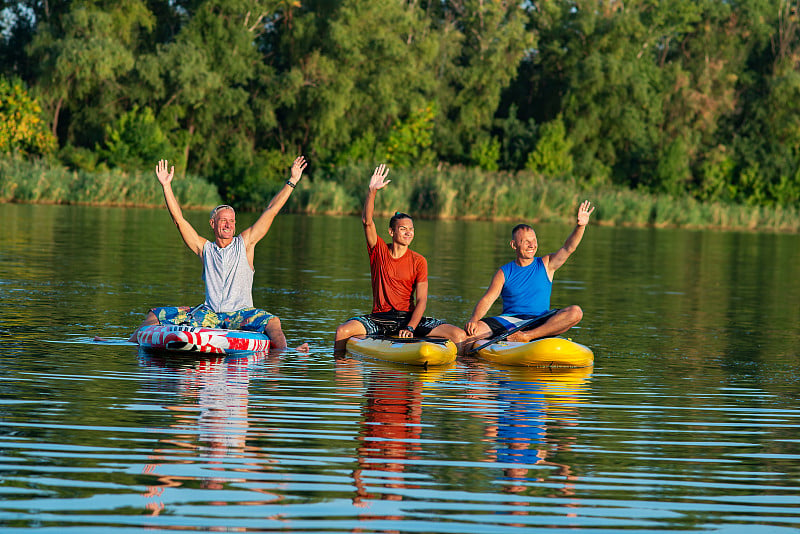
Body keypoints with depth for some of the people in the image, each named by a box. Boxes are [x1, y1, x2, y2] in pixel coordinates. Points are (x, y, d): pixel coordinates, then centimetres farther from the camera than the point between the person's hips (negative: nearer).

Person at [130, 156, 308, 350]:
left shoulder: (245, 243, 8)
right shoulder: (205, 249, 11)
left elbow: (271, 211, 6)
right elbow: (178, 219, 9)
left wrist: (292, 182, 2)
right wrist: (166, 186, 5)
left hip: (240, 314, -3)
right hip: (209, 313, 3)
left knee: (272, 322, -35)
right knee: (155, 316, -4)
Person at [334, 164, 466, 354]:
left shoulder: (419, 261, 2)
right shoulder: (379, 251, 5)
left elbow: (421, 300, -5)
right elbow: (367, 221, -11)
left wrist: (410, 328, -20)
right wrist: (372, 190, -23)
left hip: (408, 317, 0)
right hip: (379, 317, 0)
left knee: (459, 335, -19)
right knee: (342, 331, -28)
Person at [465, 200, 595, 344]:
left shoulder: (546, 265, 11)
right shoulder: (504, 273, 7)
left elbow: (568, 248, -4)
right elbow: (487, 300, -2)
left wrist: (581, 226, -23)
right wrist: (473, 320, -22)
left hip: (540, 323, 2)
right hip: (509, 320, -2)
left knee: (576, 312, -29)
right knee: (471, 330, -29)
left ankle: (528, 335, -34)